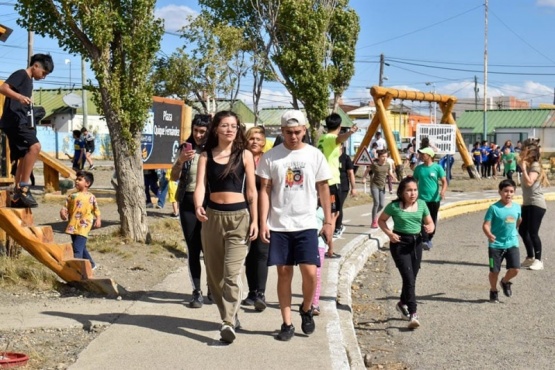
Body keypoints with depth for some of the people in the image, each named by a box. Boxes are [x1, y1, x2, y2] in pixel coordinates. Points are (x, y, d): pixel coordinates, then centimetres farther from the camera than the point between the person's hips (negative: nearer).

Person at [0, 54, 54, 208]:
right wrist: (19, 96, -36)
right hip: (14, 120, -11)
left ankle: (16, 196, 12)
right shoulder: (21, 74, -3)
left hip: (21, 122, 11)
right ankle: (23, 187, -25)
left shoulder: (29, 81, 24)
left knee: (24, 158, 9)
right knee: (35, 146, -28)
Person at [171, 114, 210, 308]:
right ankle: (197, 292, 10)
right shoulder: (186, 148, 4)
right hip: (188, 204, 2)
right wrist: (180, 160, -18)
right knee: (193, 249, 4)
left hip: (209, 204, -2)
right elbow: (174, 177, -1)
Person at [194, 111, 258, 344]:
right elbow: (200, 185, -7)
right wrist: (198, 207, -26)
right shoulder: (206, 156, 5)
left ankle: (228, 323, -13)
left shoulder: (245, 155, 1)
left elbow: (251, 191, 2)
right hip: (212, 216, 3)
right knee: (215, 273, 11)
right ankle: (229, 316, 29)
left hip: (239, 217, -3)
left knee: (232, 274, -12)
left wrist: (255, 220, -3)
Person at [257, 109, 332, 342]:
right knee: (284, 273, 5)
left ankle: (306, 309, 22)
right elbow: (265, 190, 1)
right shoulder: (271, 157, 0)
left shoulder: (315, 155, 2)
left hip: (306, 225, 0)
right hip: (279, 226, 0)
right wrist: (263, 222, -6)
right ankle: (287, 324, 14)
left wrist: (328, 221, 4)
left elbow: (323, 189, 7)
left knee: (310, 272, -7)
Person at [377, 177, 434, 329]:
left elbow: (429, 222, 12)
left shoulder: (421, 204, 3)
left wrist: (430, 228, -12)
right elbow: (381, 220, 6)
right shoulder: (394, 206, -7)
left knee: (412, 278, 13)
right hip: (399, 243, -4)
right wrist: (389, 233, -10)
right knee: (409, 279, -13)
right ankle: (413, 314, -13)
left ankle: (402, 303, 40)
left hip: (416, 242, 4)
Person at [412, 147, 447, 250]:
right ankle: (424, 241, -18)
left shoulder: (437, 167, -4)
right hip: (422, 198, 1)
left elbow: (444, 181, -5)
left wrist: (443, 191, -22)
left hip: (435, 199, -1)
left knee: (433, 221, 10)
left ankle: (429, 239, 27)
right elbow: (414, 182, 13)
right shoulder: (418, 168, 4)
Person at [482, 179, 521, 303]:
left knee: (515, 269, -8)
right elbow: (486, 225, -16)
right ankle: (493, 291, 29)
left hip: (512, 243, 3)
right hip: (496, 245, -3)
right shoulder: (494, 208, -11)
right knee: (494, 271, 4)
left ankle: (505, 282, 24)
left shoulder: (517, 207, 3)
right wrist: (489, 235, -34)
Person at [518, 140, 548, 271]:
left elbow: (529, 182, -29)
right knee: (522, 230, 12)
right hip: (527, 203, 9)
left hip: (536, 204, -9)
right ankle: (530, 258, 24)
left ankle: (538, 260, 4)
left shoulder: (535, 165, -15)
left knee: (533, 232, -7)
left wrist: (523, 168, -23)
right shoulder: (527, 165, 14)